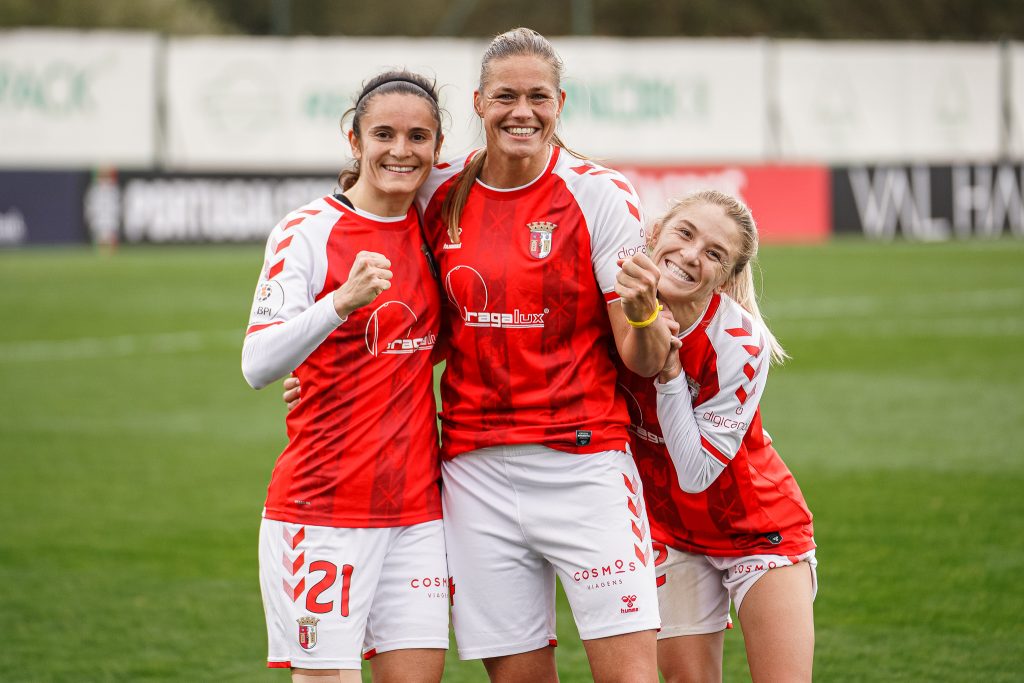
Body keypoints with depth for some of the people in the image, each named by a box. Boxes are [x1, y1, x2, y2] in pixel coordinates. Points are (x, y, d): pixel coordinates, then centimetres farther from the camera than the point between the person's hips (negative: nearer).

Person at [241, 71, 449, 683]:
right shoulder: (308, 231, -8)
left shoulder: (428, 229, 9)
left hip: (415, 509, 5)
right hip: (323, 506, -5)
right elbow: (258, 365, -19)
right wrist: (342, 301, -33)